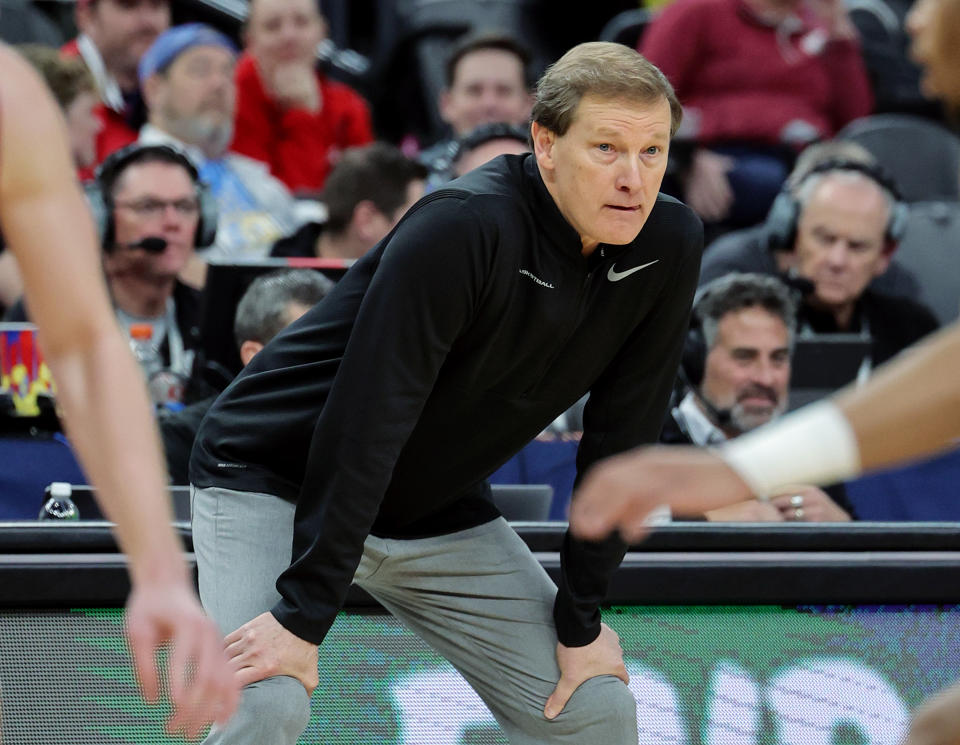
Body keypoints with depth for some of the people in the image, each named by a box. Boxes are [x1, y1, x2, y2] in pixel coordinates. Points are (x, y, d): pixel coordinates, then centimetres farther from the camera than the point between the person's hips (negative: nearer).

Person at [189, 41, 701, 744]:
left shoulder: (670, 245, -12)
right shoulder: (462, 229, -31)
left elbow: (621, 436, -2)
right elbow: (363, 425, -32)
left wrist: (581, 618, -1)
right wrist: (303, 616, -33)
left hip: (440, 512, 6)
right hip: (274, 477, -6)